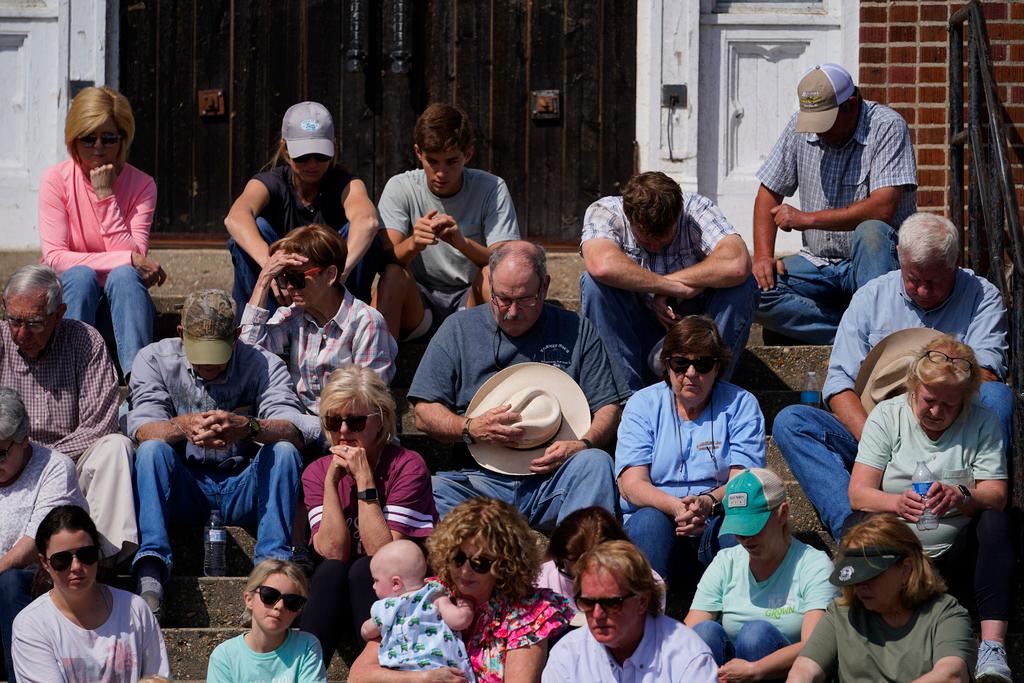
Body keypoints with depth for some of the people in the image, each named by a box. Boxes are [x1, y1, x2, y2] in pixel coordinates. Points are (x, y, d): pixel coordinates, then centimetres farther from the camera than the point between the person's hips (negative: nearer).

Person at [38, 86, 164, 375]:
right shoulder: (56, 180, -7)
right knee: (80, 275, -32)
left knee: (124, 276, -31)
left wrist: (106, 196, -20)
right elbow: (55, 258, -16)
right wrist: (129, 259, -22)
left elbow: (134, 255, -16)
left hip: (120, 298, 1)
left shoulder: (142, 185, -5)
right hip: (71, 295, 0)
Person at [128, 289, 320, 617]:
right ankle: (149, 571, -40)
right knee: (152, 450, -28)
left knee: (284, 451, -26)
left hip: (243, 489, 0)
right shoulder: (155, 360, 1)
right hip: (183, 489, 0)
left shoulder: (263, 365, -2)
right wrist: (182, 427, -37)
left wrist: (248, 427, -39)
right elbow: (142, 428, -14)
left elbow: (295, 431, -17)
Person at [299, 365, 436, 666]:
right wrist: (332, 480, -18)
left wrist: (364, 479, -22)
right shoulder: (317, 472, 0)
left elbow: (383, 554, -21)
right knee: (330, 571, -28)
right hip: (340, 600, 3)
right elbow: (333, 553, -14)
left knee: (364, 570, -31)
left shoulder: (407, 466, -12)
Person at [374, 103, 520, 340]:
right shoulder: (399, 188, -5)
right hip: (417, 306, 1)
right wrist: (412, 245, -41)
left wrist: (464, 243, -37)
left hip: (470, 301, -1)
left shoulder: (491, 189, -7)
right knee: (394, 274, -30)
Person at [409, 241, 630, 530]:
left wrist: (583, 445, -12)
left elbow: (609, 408, 10)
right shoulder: (458, 330, 14)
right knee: (433, 491, -33)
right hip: (480, 481, 0)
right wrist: (470, 428, -10)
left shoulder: (577, 331, 14)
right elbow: (425, 414, 11)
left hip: (554, 482, 0)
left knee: (595, 463, -33)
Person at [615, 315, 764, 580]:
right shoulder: (643, 404, 8)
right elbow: (631, 485, -6)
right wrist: (676, 507, -27)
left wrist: (708, 503, -29)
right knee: (649, 521, -33)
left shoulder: (740, 404, 7)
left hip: (718, 517, 0)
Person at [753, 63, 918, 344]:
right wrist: (763, 257, -5)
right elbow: (769, 192, 11)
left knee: (870, 231, -38)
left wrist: (807, 219, -21)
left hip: (876, 260, -5)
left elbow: (882, 208, -23)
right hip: (818, 264, 5)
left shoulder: (887, 127, -12)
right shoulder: (800, 126, 5)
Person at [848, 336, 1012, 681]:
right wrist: (897, 503, -31)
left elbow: (996, 496, -7)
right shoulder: (887, 416, 2)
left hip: (953, 559, 1)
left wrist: (961, 497, -32)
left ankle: (992, 647, -40)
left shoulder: (982, 422, 3)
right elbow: (858, 494, -7)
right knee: (854, 525, -30)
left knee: (996, 522, -29)